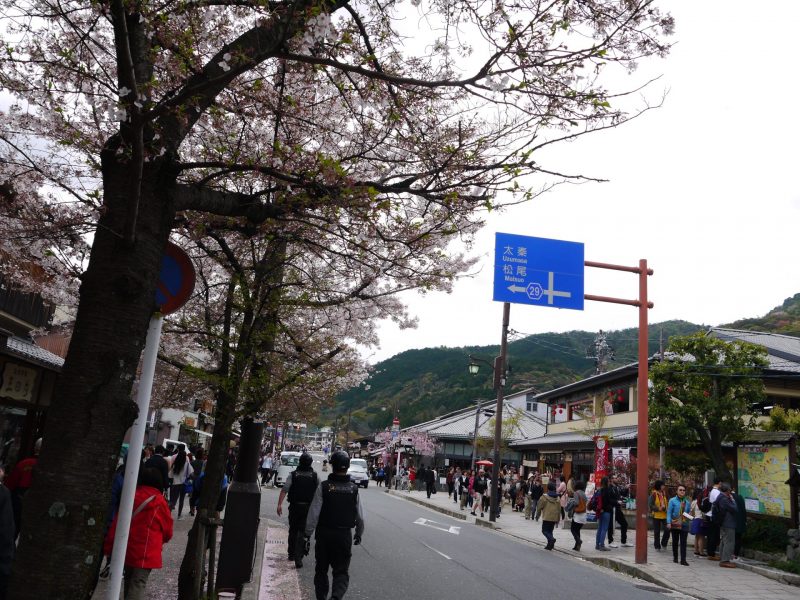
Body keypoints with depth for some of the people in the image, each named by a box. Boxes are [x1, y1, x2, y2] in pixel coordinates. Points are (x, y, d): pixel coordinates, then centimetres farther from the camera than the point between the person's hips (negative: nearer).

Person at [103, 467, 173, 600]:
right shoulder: (159, 502, -9)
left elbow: (116, 523, 4)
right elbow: (168, 531, 1)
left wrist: (109, 546, 12)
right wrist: (159, 540, 22)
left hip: (125, 549, 5)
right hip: (145, 553, -5)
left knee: (129, 582, 21)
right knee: (138, 585, -6)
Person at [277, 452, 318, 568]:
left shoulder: (293, 475, -3)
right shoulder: (315, 476, -3)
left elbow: (284, 490, -12)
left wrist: (279, 504, -14)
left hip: (294, 507, 1)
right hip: (308, 507, -1)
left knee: (293, 531, 18)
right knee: (302, 532, 0)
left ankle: (291, 554, 31)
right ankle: (298, 557, -10)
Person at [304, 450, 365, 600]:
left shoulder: (323, 487, -9)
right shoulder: (353, 489, -3)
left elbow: (313, 513, -11)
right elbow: (360, 516, 3)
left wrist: (308, 534, -2)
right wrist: (359, 534, 18)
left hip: (324, 534, 0)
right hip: (344, 535, 1)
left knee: (321, 569, 17)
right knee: (341, 571, 6)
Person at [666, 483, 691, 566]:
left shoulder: (687, 502, 10)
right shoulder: (672, 500, -2)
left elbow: (688, 512, 19)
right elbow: (669, 512, -5)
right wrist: (669, 522, -14)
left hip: (684, 525, 2)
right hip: (674, 524, -2)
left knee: (683, 543, -3)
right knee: (675, 542, 10)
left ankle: (683, 560, -2)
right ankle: (675, 557, 23)